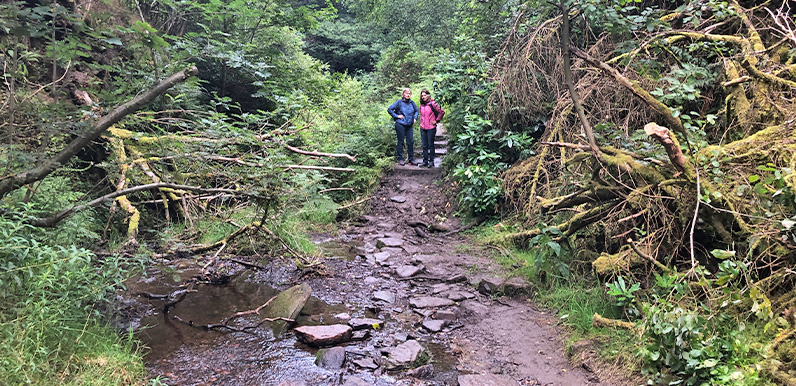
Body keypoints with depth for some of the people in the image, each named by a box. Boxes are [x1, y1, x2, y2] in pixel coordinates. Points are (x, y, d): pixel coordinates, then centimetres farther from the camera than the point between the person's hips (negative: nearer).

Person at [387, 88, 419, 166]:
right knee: (400, 142, 1)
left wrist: (415, 118, 10)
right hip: (400, 125, -4)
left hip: (409, 126, 4)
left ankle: (411, 159, 10)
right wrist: (396, 116, -9)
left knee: (411, 142, 2)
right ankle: (400, 159, 8)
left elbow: (417, 111, 25)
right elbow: (389, 109, -4)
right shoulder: (399, 102, -3)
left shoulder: (412, 103, 10)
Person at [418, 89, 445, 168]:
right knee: (424, 146, 8)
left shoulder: (432, 104, -8)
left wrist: (436, 121, -6)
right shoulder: (421, 105, 11)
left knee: (430, 145, 1)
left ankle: (431, 161, 8)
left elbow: (442, 112, -8)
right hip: (423, 128, 6)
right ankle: (425, 161, 13)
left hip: (431, 128, -6)